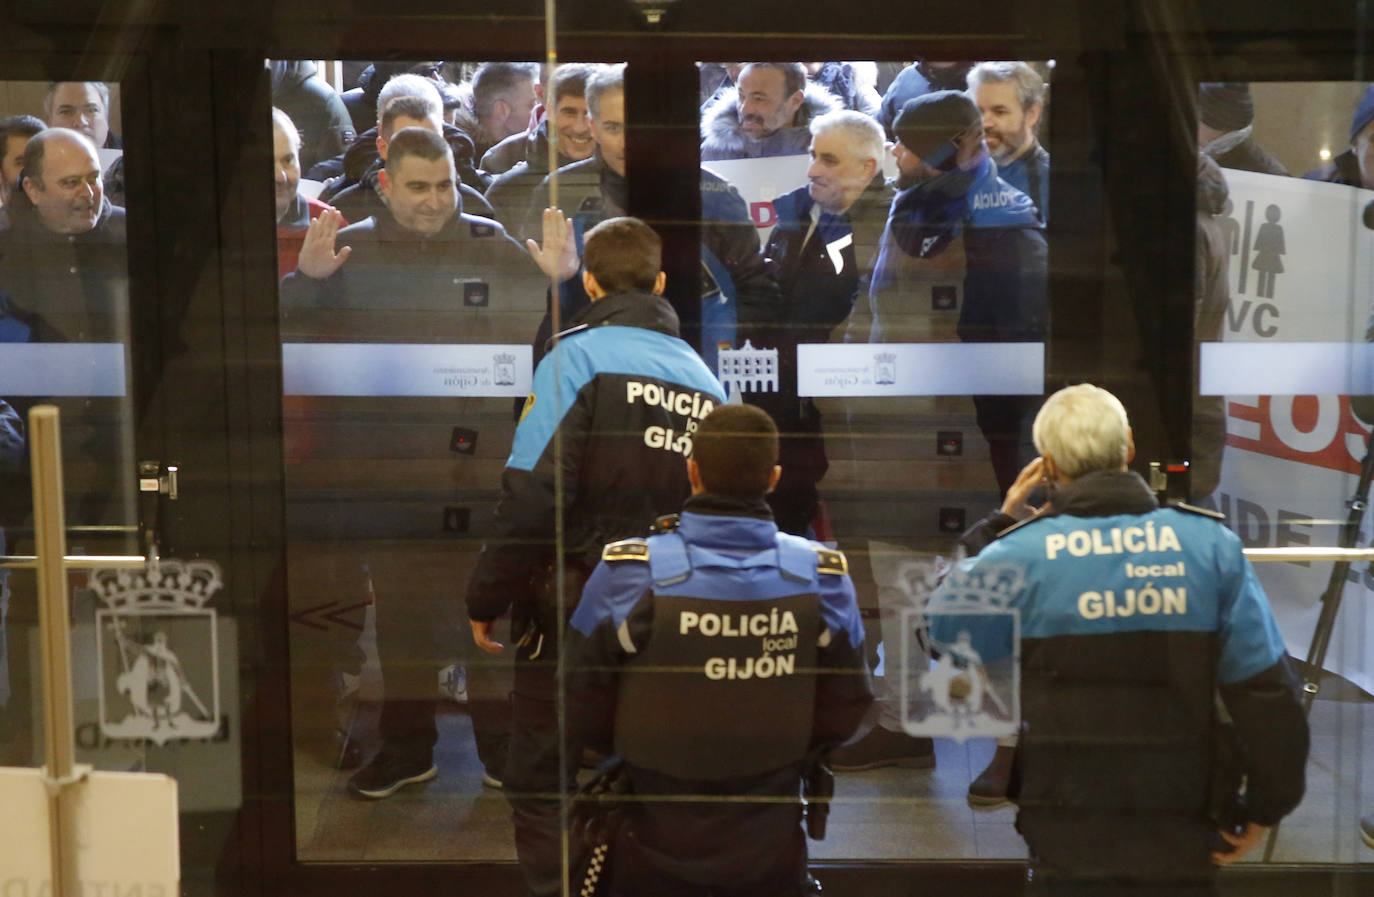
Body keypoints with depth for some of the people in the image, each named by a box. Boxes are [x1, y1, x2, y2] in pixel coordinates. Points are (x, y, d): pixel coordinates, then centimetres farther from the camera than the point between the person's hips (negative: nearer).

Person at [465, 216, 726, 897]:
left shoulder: (578, 354, -10)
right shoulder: (702, 373, 9)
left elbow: (531, 493, -18)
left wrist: (486, 599, -10)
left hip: (573, 609, -6)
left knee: (541, 781, 5)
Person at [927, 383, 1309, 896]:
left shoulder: (1017, 554, -9)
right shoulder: (1210, 542, -4)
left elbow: (942, 622, 8)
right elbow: (1265, 686, -5)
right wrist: (1268, 806, 6)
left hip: (1070, 839, -1)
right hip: (1183, 842, 1)